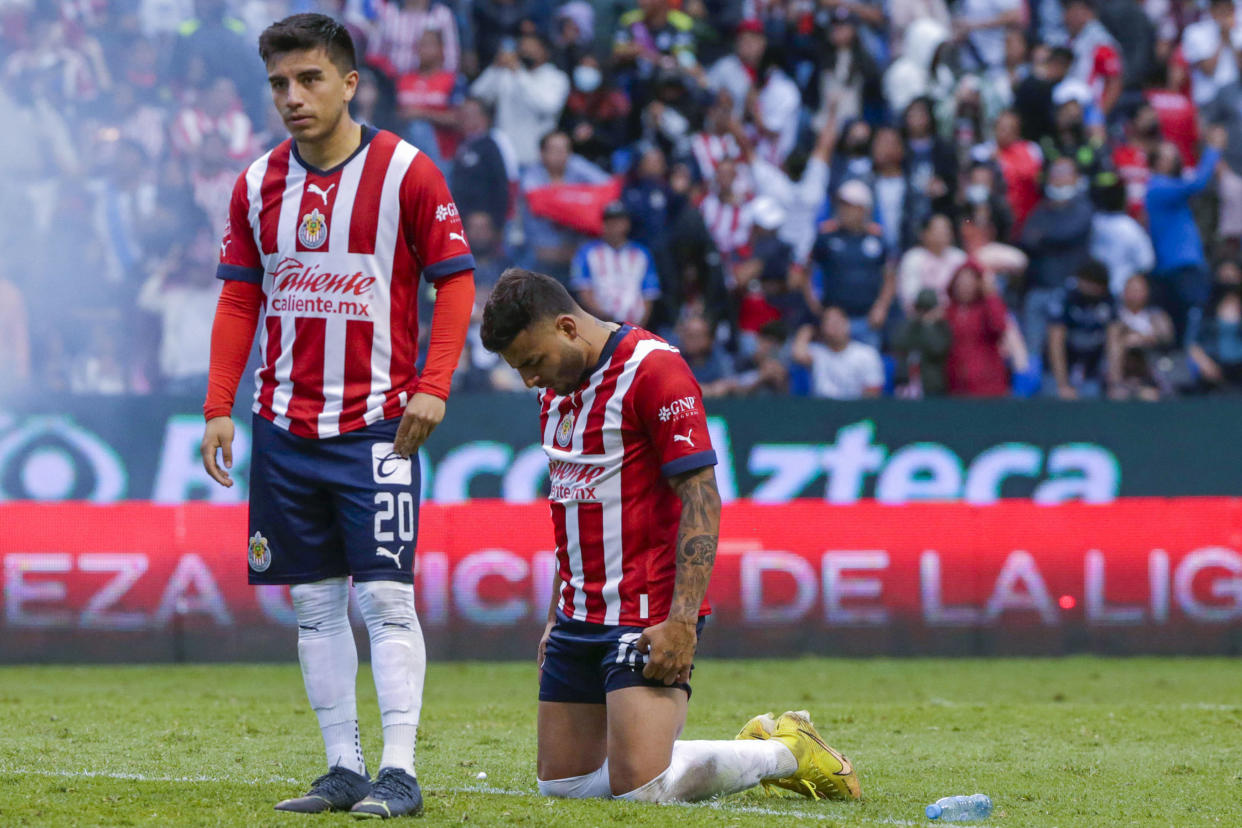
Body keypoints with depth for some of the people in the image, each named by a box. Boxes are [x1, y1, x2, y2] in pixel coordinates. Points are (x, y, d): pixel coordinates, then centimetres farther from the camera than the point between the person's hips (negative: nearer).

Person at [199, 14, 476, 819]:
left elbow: (456, 281, -3)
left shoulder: (406, 172, -6)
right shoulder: (258, 184, 8)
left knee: (386, 596, -9)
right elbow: (239, 300, 13)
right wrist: (219, 406, 6)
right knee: (315, 602, 6)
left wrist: (433, 384, -14)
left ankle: (399, 770, -9)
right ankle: (343, 767, 11)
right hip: (285, 422, 5)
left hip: (377, 422, -5)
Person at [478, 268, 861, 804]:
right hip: (579, 617, 9)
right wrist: (556, 619, 20)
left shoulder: (653, 369, -13)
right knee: (560, 782, 4)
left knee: (638, 787, -18)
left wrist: (681, 621, -22)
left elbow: (702, 499, -17)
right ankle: (755, 746, 17)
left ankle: (788, 752, 7)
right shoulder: (557, 390, 15)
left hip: (648, 618, -9)